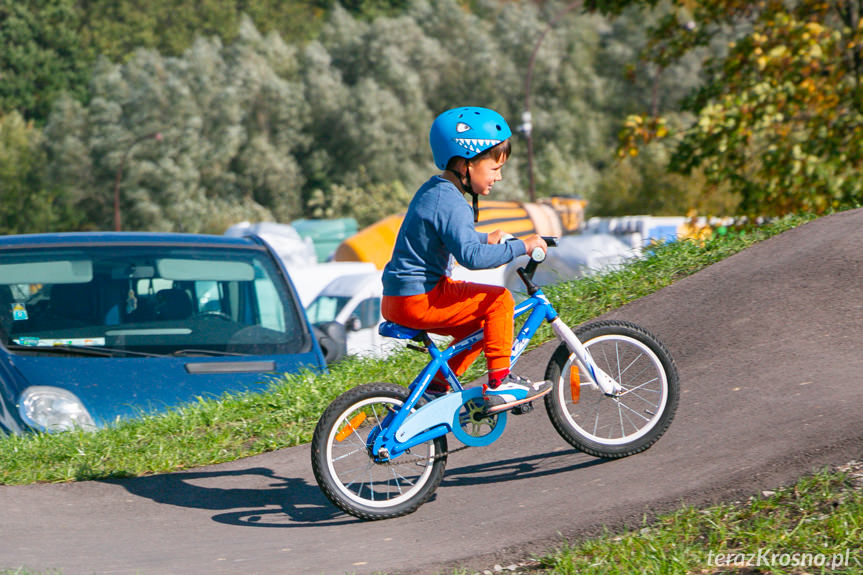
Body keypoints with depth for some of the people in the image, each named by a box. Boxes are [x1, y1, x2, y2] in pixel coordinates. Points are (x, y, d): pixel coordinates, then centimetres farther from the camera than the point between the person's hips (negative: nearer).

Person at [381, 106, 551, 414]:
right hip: (418, 299, -11)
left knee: (479, 322, 23)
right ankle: (499, 383, -6)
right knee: (499, 301, -10)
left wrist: (486, 238, 39)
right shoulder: (451, 204, -20)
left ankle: (438, 384, 25)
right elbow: (471, 256, -33)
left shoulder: (433, 190, 14)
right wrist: (521, 247, -28)